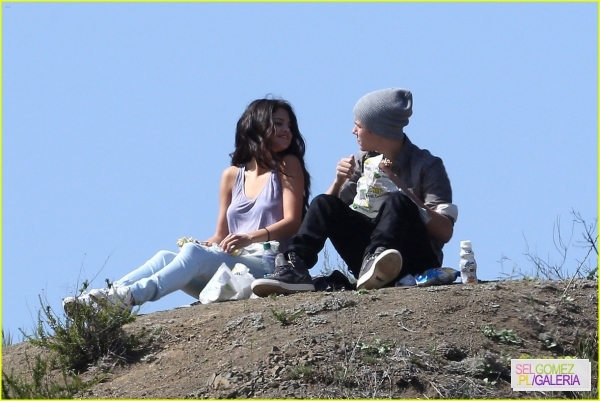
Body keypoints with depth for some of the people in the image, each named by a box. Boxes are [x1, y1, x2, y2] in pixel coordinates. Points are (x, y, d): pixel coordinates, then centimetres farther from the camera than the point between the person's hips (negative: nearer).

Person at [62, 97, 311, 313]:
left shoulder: (288, 166, 7)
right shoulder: (232, 176, 19)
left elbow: (292, 222, -5)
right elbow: (221, 236, 17)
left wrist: (251, 237, -23)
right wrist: (203, 245, -7)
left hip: (268, 268, -5)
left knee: (194, 254, -30)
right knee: (166, 258, -21)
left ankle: (129, 297, -50)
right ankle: (111, 295, -41)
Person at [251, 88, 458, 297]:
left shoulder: (426, 166, -3)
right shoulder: (363, 162, 12)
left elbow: (445, 232, -13)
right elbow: (328, 214, 13)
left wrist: (400, 186, -18)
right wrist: (339, 181, -6)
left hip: (416, 261, -5)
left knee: (397, 202, -30)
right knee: (324, 203, -13)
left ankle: (374, 259, -53)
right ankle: (295, 268, -31)